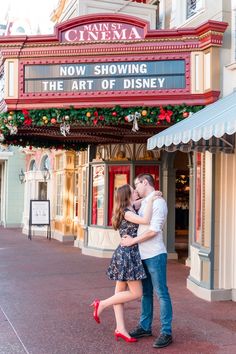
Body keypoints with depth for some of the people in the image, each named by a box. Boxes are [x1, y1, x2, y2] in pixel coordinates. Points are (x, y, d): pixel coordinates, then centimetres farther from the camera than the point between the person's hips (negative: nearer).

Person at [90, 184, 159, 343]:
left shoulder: (130, 210, 11)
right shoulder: (127, 213, -17)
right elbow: (146, 220, -32)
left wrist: (152, 196, 12)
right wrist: (150, 200, -21)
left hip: (128, 255, 10)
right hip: (127, 255, -10)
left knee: (121, 292, 9)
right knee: (136, 293, -3)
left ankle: (120, 329, 14)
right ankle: (102, 304, 3)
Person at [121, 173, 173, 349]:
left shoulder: (158, 202, -11)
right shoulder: (144, 203, 15)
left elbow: (154, 230, -18)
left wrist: (133, 241, -13)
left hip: (155, 255, -9)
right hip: (143, 255, 9)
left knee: (161, 293, -3)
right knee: (146, 292, 16)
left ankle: (166, 332, 3)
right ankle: (145, 327, 27)